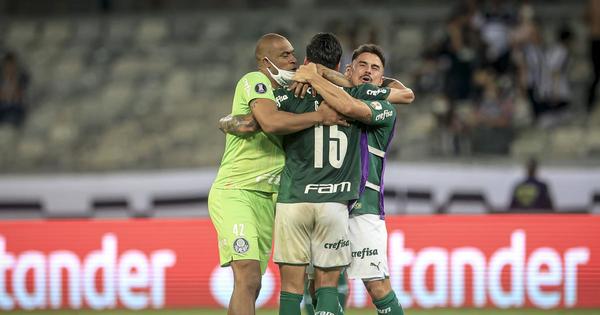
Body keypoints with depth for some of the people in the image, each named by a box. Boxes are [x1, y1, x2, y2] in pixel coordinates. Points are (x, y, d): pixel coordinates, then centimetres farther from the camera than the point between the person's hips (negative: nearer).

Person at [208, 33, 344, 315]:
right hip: (234, 193, -9)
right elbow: (270, 122, -27)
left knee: (250, 286, 7)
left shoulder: (286, 92, 16)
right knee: (248, 280, -21)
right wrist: (319, 117, -20)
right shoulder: (254, 81, -10)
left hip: (266, 199, 9)